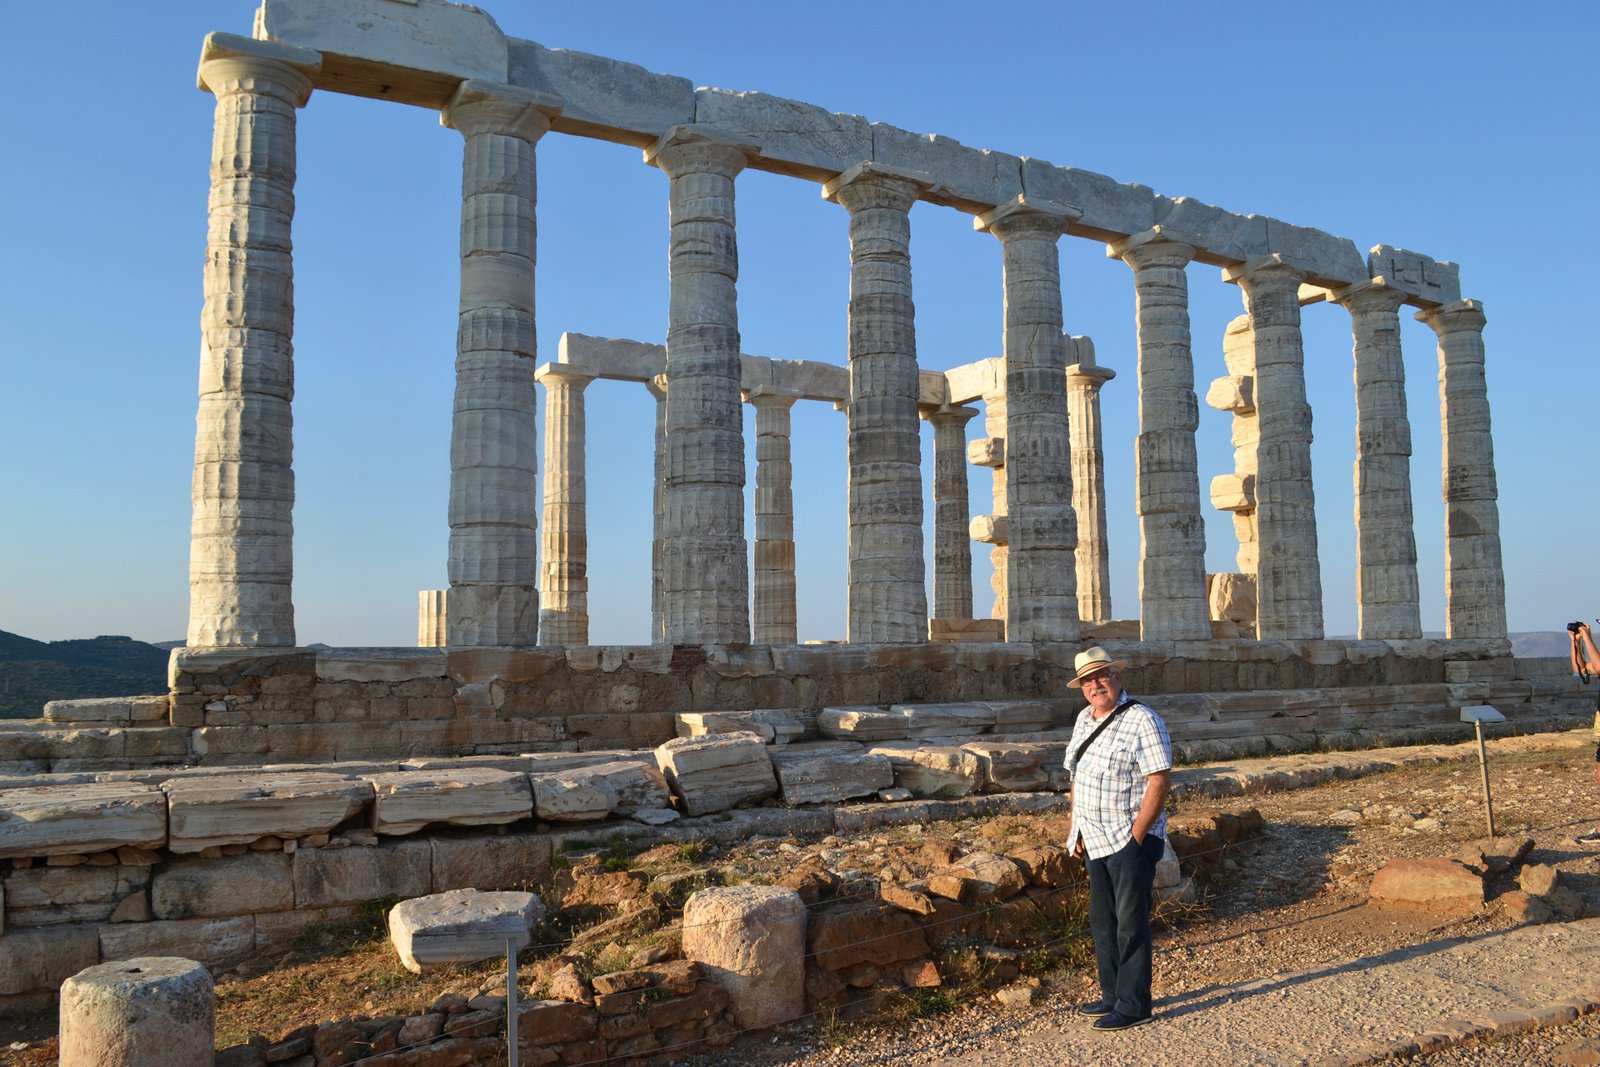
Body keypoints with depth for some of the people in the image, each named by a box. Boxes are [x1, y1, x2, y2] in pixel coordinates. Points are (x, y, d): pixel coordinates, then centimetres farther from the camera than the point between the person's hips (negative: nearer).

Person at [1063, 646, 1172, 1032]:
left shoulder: (1142, 721, -15)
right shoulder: (1085, 718, 10)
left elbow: (1160, 782, -18)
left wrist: (1136, 836, -19)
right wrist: (1075, 828, 12)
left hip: (1130, 841, -8)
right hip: (1096, 840, 8)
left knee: (1130, 924, 0)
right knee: (1102, 921, 16)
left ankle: (1133, 1006, 11)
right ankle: (1112, 995, 29)